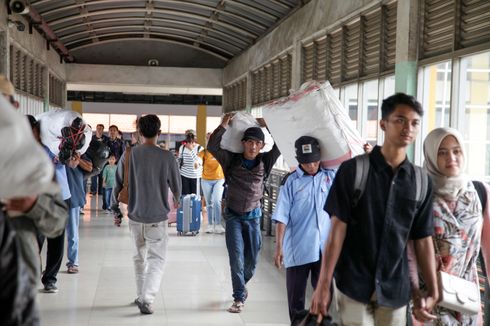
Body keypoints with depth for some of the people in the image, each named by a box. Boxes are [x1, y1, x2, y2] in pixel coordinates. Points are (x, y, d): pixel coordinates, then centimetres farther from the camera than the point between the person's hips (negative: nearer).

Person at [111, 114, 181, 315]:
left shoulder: (129, 155, -6)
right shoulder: (167, 157, -10)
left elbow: (118, 184, 1)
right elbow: (176, 186, 2)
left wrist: (115, 207, 16)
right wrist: (176, 200, 25)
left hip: (135, 216, 3)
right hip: (158, 217, -3)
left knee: (139, 257, 19)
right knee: (157, 259, 3)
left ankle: (141, 296, 28)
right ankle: (147, 299, -11)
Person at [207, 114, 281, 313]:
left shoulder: (265, 162, -3)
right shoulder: (232, 160, -7)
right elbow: (212, 146, -17)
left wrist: (269, 125, -10)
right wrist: (223, 126, -23)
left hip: (253, 216, 2)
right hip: (233, 216, -2)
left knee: (251, 261, 10)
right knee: (236, 257, -10)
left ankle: (240, 286, 39)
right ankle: (239, 298, -3)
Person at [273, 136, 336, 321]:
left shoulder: (331, 176, 2)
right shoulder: (291, 181, -4)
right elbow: (282, 217, -5)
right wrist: (279, 247, -9)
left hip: (325, 248, 2)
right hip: (297, 249, -2)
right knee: (296, 296, 9)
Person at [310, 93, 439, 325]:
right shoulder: (353, 170, -6)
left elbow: (423, 240, 7)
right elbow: (338, 229, -7)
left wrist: (433, 291, 5)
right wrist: (323, 285, -10)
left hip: (395, 289, 3)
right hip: (354, 285, -3)